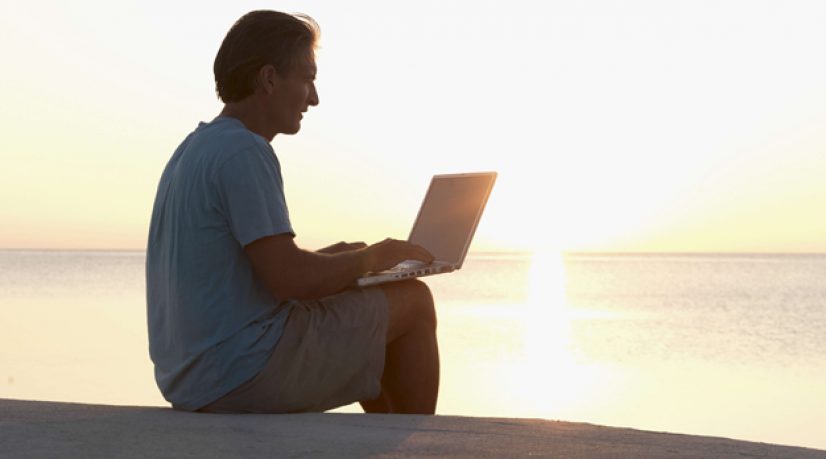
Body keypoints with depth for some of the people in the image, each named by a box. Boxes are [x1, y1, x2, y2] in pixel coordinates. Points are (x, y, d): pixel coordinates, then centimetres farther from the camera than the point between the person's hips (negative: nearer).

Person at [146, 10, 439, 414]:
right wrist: (372, 258, -6)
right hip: (249, 373, -10)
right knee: (413, 301, 4)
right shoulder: (245, 153, -17)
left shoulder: (192, 151, 14)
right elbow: (288, 279, -22)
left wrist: (328, 258, 12)